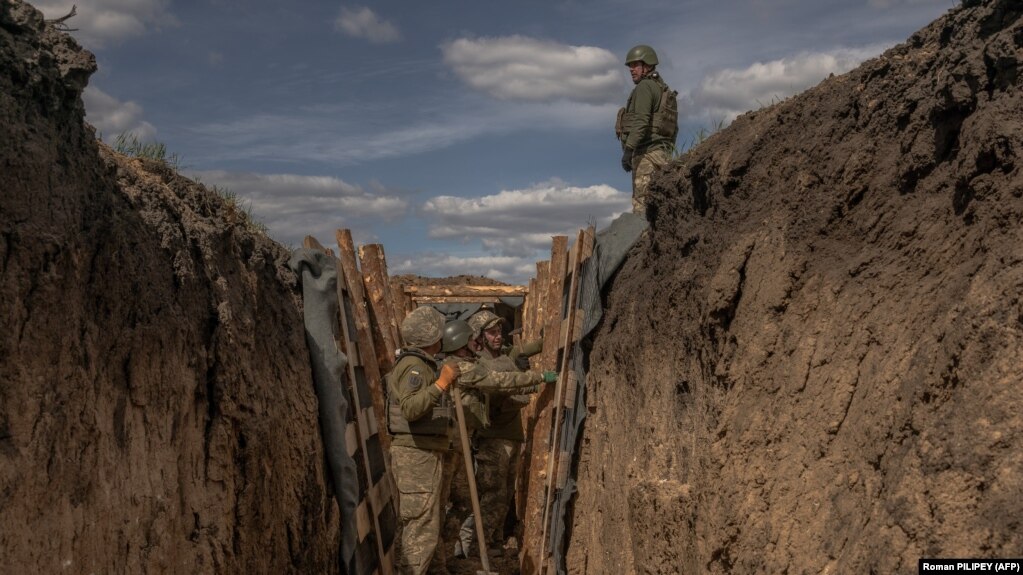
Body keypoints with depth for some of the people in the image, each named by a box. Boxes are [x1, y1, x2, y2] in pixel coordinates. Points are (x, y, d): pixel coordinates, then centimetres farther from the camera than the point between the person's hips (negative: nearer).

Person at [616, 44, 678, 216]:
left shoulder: (644, 87, -6)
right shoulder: (665, 91, 23)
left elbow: (641, 121, -20)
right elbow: (674, 128, 23)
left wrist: (628, 150, -23)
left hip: (646, 153, -10)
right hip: (663, 153, 10)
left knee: (642, 203, -13)